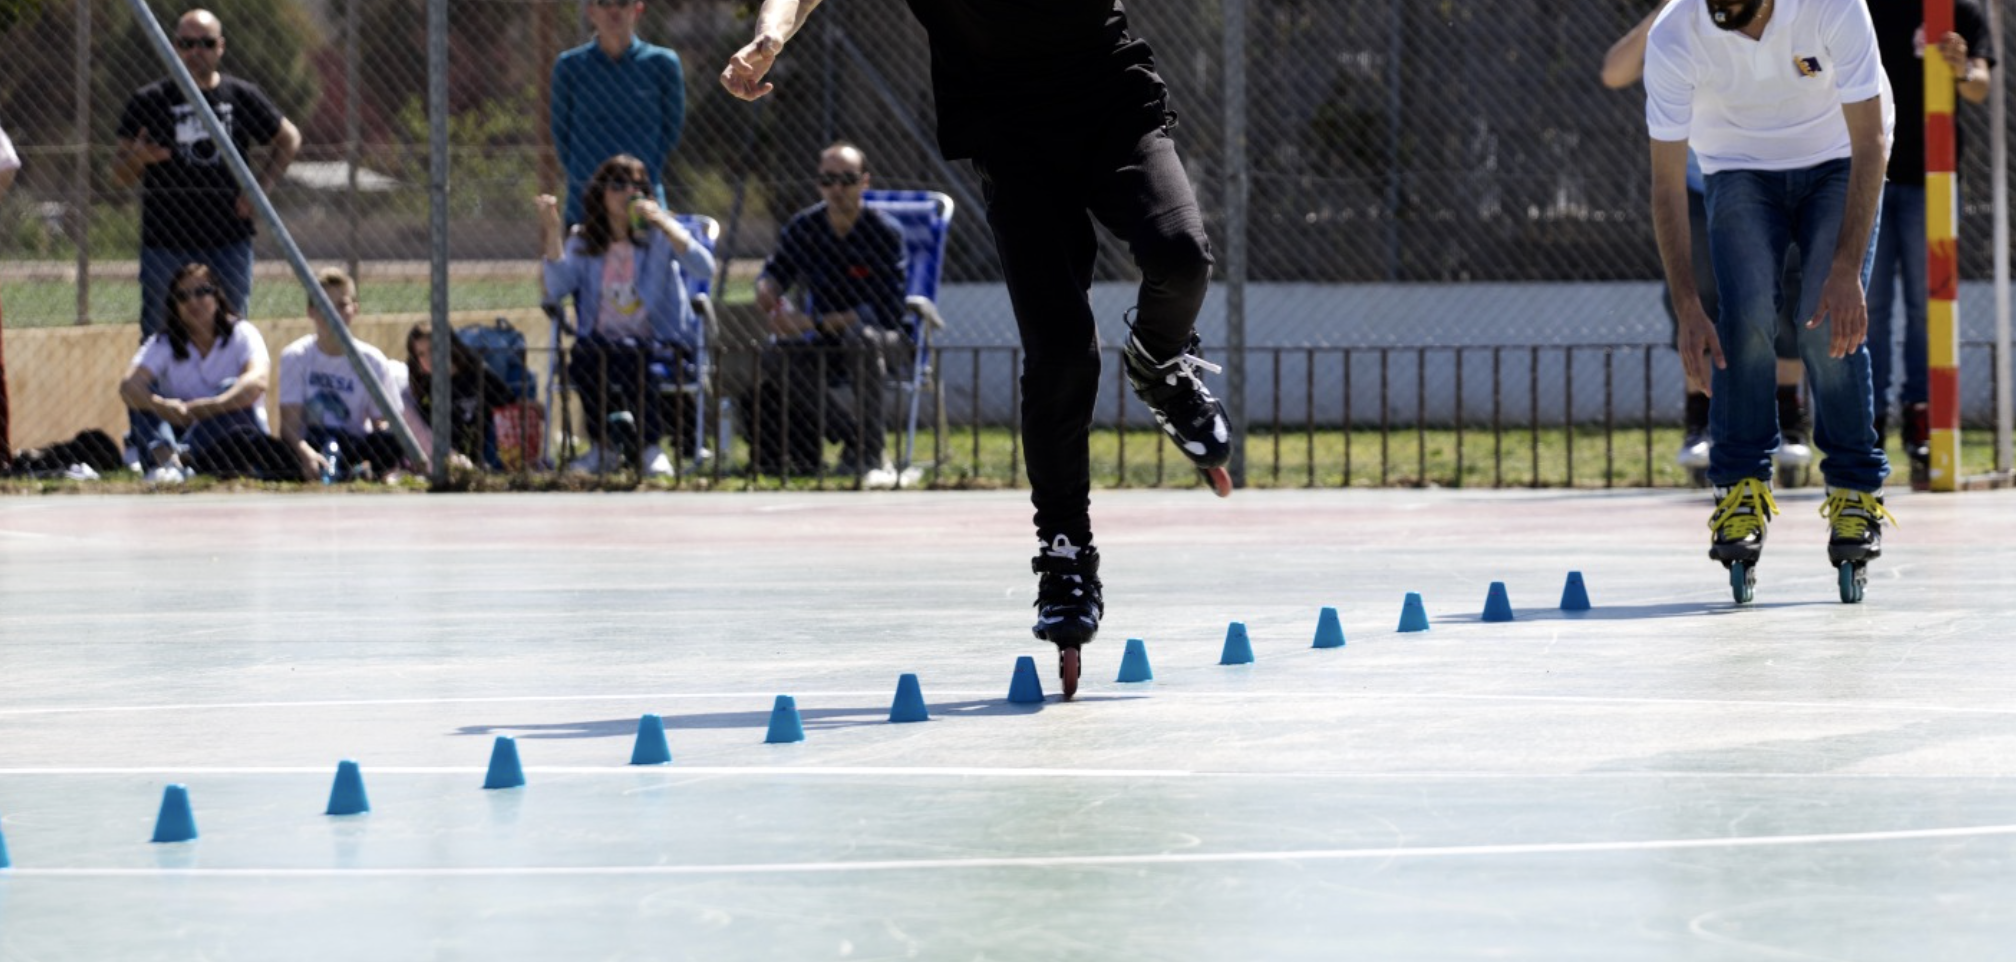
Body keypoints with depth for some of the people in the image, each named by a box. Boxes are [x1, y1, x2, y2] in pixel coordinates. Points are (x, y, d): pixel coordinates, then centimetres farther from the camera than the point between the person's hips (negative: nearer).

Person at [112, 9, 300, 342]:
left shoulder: (243, 97, 7)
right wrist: (138, 156, -20)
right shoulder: (149, 101, 2)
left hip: (229, 238, 2)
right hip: (166, 240, -2)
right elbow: (120, 175, 3)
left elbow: (289, 139, 21)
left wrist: (261, 188, 8)